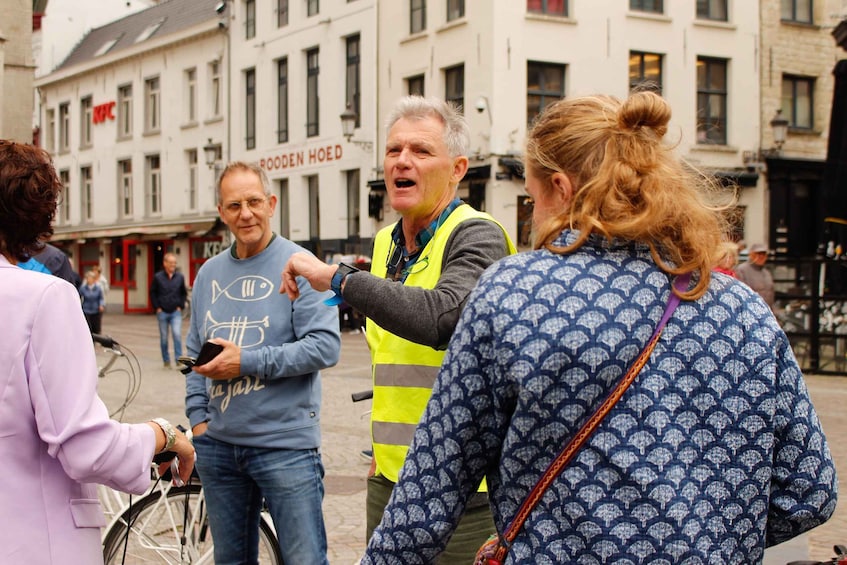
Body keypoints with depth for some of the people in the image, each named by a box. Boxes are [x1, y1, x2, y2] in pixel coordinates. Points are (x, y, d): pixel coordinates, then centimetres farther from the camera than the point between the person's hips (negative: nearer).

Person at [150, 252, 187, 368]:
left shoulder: (180, 277, 3)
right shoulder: (158, 277, -2)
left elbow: (184, 293, 13)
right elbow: (153, 293, 5)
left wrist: (180, 306, 3)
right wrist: (157, 307, -2)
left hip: (176, 312, 0)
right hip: (162, 313, 0)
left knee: (177, 334, -15)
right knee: (164, 338, 7)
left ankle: (179, 359, -11)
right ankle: (166, 361, 17)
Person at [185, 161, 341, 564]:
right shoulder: (209, 273, 11)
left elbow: (325, 347, -16)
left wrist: (247, 362, -18)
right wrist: (198, 417, 7)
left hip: (285, 444, -6)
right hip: (218, 444, 6)